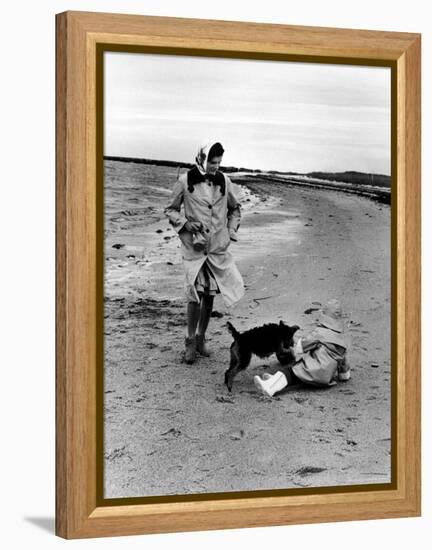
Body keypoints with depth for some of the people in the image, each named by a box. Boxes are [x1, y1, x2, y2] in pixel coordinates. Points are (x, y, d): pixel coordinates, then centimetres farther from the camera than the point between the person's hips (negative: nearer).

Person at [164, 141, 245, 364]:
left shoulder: (224, 181, 3)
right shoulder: (185, 181, -5)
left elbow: (234, 209, 20)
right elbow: (170, 209, 5)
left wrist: (231, 229, 7)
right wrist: (185, 223, -11)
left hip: (218, 247, 3)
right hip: (194, 247, -3)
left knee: (210, 295, 9)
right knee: (195, 295, -10)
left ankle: (201, 338, 24)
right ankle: (190, 341, 4)